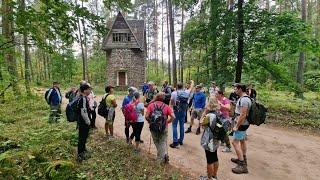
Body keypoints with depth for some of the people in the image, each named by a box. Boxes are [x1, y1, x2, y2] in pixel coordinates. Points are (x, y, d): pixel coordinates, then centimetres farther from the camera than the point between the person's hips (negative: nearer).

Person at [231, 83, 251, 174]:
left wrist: (236, 126, -22)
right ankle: (243, 159, 35)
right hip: (244, 123, 11)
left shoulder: (244, 99, -24)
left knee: (235, 142, -7)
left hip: (241, 124, -11)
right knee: (242, 141, 20)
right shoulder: (244, 98, 9)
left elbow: (243, 115, -27)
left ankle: (242, 165, -3)